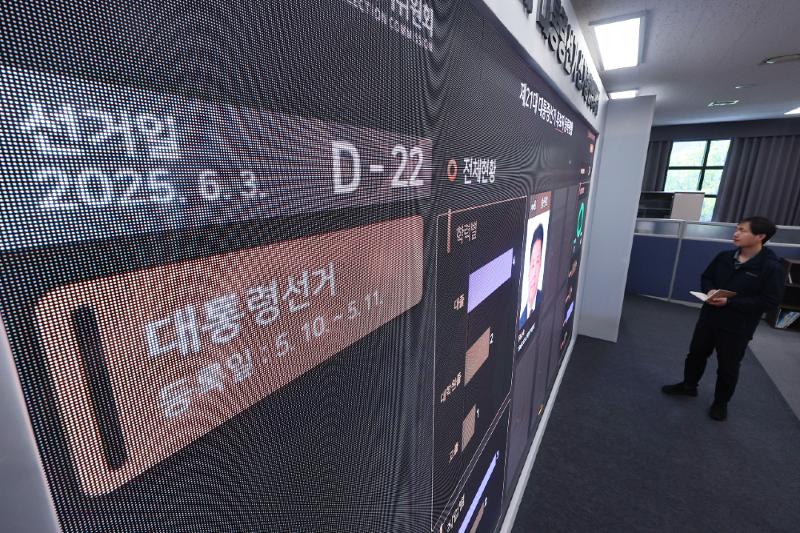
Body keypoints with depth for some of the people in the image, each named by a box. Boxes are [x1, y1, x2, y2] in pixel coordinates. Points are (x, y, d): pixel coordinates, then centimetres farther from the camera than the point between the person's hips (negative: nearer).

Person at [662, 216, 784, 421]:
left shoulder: (771, 267, -16)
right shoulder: (724, 257, -1)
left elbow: (770, 301, -17)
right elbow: (706, 277, 12)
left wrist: (729, 302, -24)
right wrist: (710, 290, -11)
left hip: (737, 327, -5)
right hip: (709, 317, 5)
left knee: (728, 367, 11)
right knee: (696, 353, 18)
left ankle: (721, 402, 32)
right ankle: (689, 386, 39)